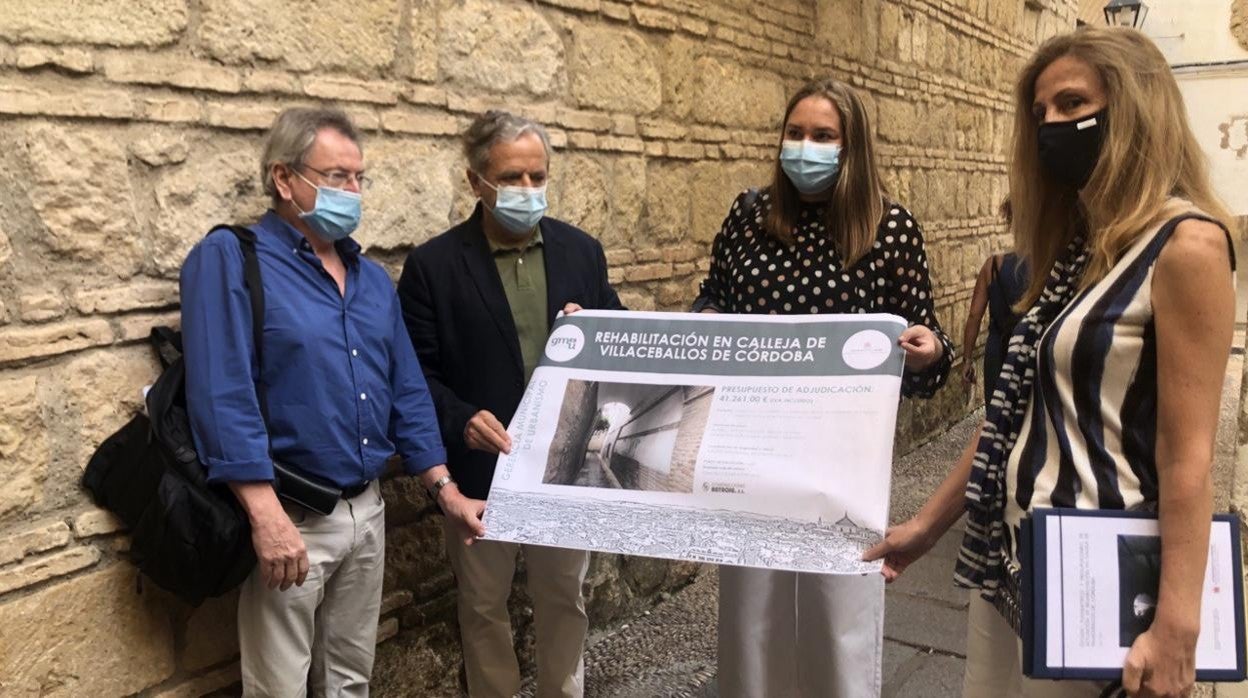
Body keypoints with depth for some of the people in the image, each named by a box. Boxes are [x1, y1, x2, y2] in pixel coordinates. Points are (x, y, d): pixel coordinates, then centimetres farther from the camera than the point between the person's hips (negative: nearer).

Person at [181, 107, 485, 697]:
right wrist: (267, 517, -25)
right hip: (291, 517, -6)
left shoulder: (372, 278, 11)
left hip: (369, 510, 6)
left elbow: (407, 391, 13)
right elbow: (221, 395, -19)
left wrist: (446, 491, 7)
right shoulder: (230, 260, -10)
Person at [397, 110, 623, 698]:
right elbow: (414, 370, -8)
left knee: (564, 599, 17)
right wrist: (461, 421, -24)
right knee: (483, 607, 14)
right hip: (482, 469, -2)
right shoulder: (433, 264, -7)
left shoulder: (581, 251, 4)